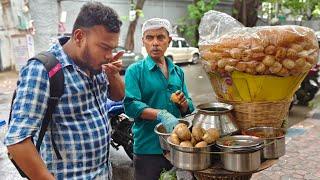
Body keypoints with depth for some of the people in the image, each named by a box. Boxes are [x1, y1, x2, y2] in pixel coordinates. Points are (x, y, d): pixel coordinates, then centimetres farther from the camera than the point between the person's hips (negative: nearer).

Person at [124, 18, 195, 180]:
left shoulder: (178, 71, 9)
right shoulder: (135, 71, -4)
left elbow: (189, 110, 11)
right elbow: (130, 105, -18)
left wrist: (184, 104, -12)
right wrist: (161, 115, -30)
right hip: (148, 149, -4)